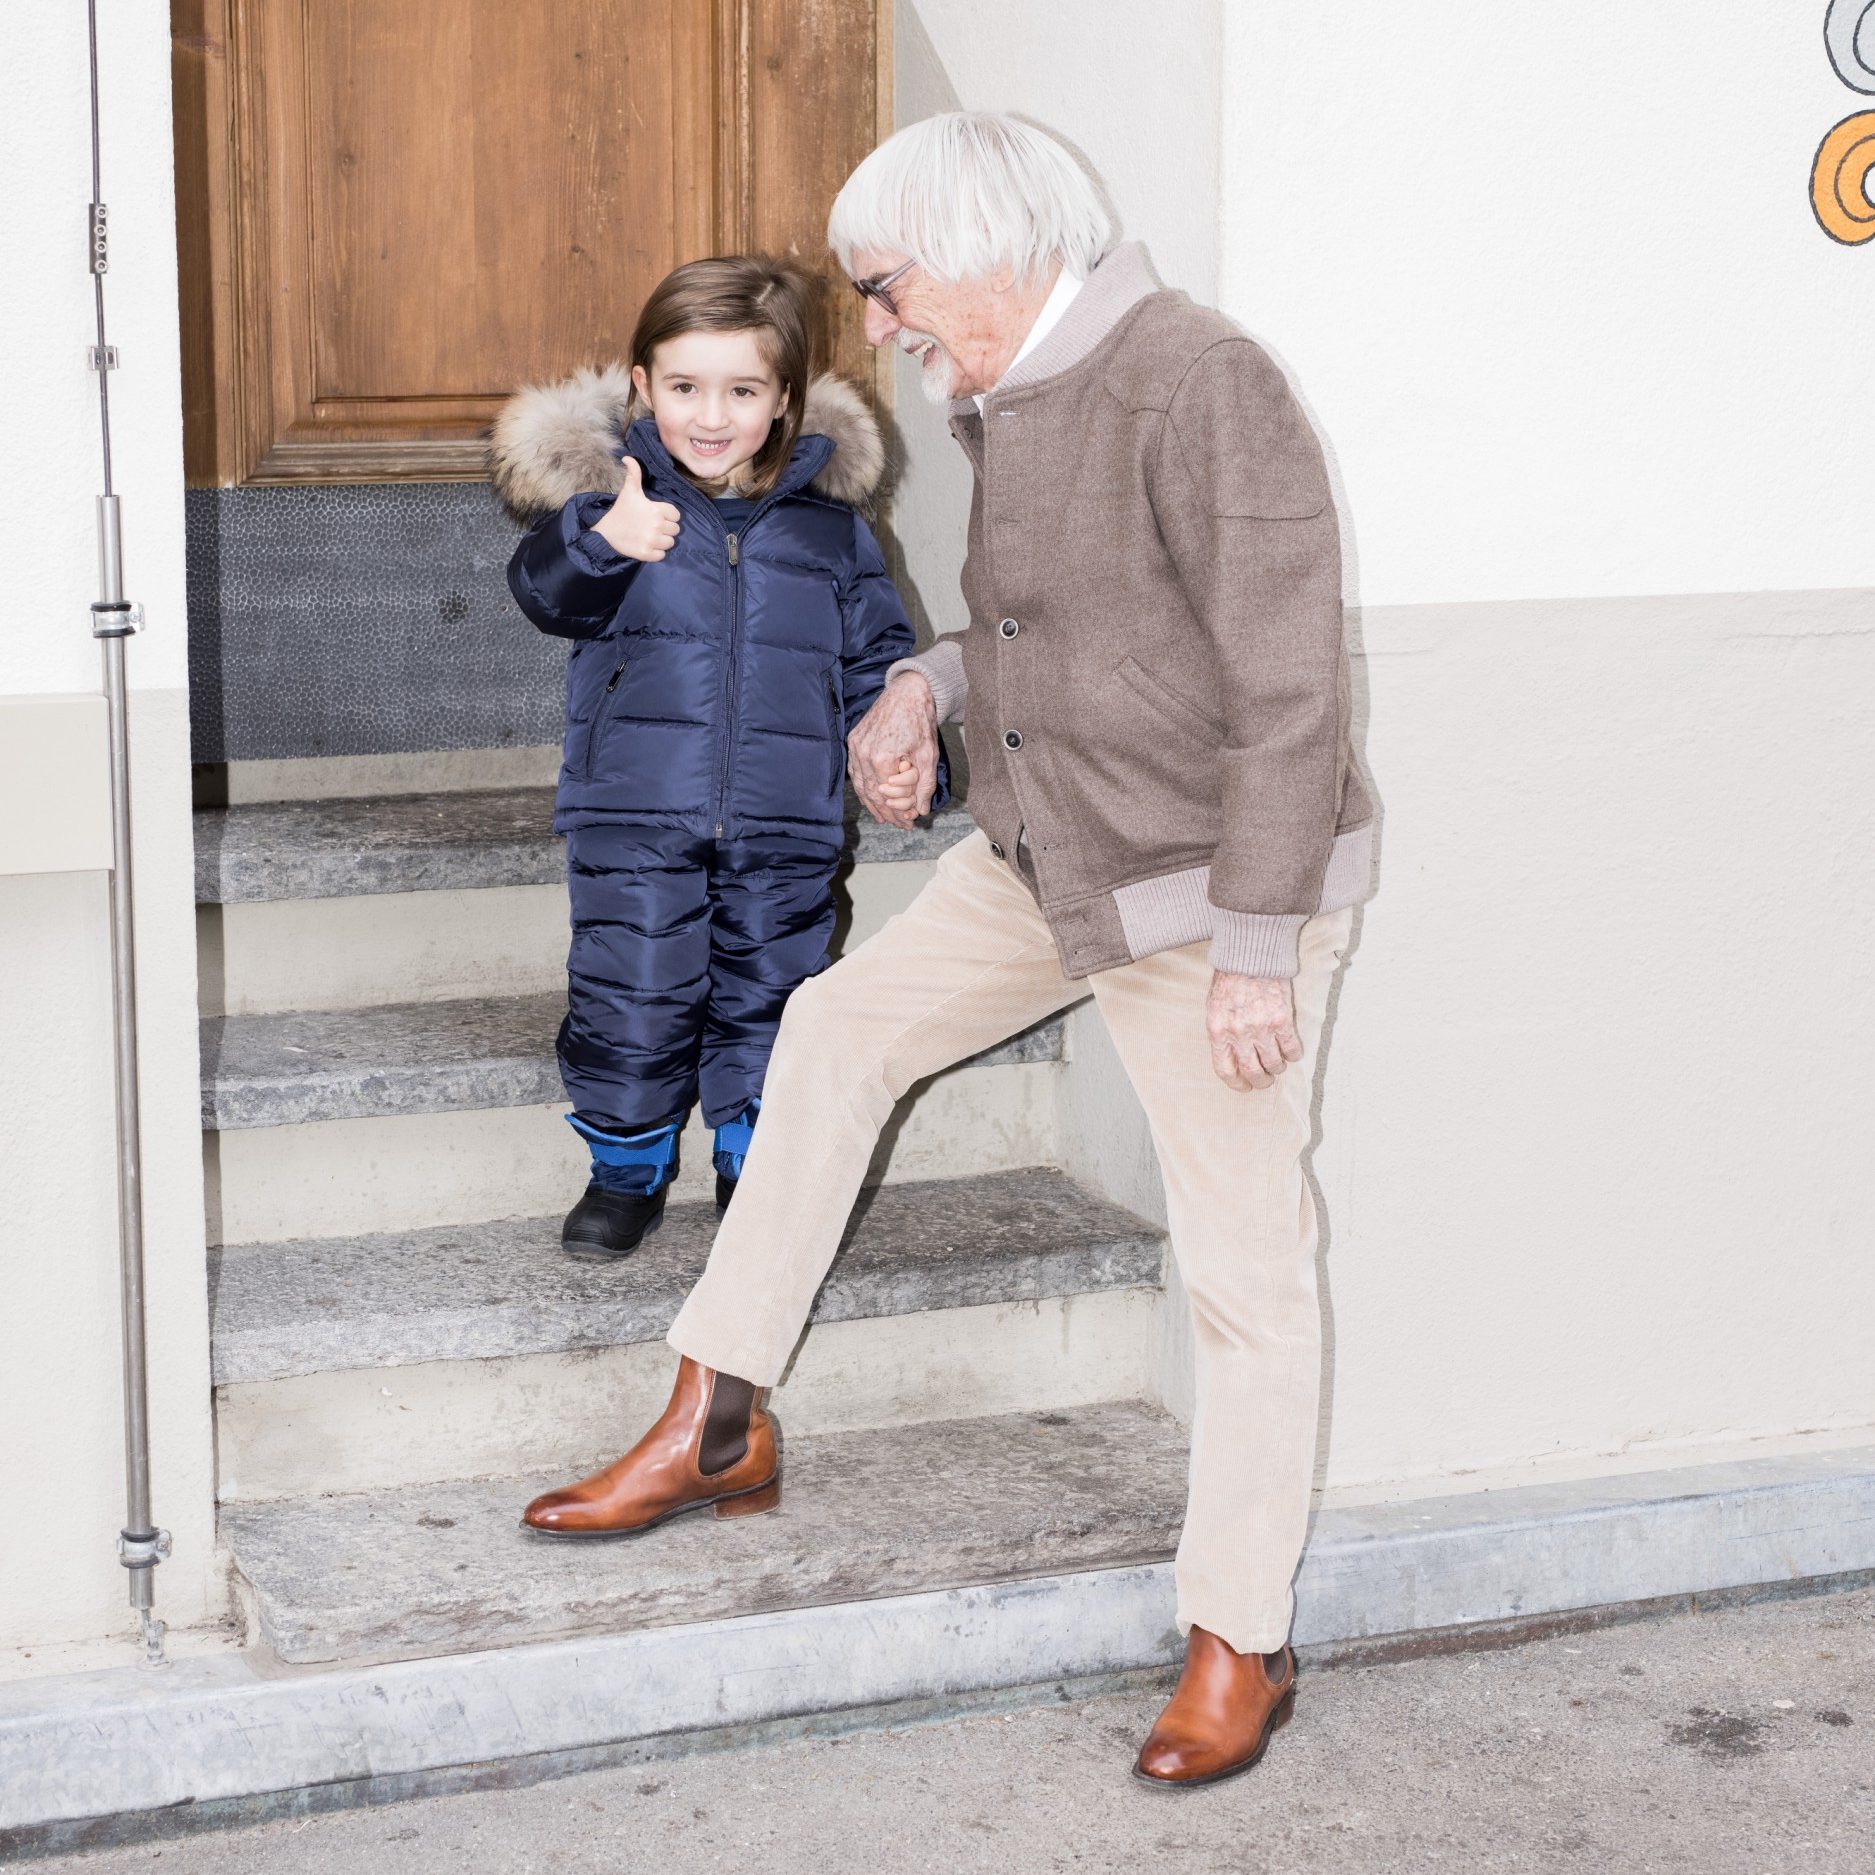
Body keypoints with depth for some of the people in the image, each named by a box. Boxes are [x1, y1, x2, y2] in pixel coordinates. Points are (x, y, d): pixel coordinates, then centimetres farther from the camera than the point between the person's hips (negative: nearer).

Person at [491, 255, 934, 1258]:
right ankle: (626, 1171, 21)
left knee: (766, 1003, 8)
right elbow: (546, 588, -19)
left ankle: (758, 1172, 27)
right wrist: (601, 541, -39)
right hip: (635, 822, -2)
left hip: (783, 828, 2)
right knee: (631, 1005, -1)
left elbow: (874, 655, 16)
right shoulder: (611, 495, -1)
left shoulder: (828, 524, 8)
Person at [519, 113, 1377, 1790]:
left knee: (1244, 1262, 0)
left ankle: (1240, 1648, 12)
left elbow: (1287, 685, -24)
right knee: (841, 1026, 13)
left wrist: (1256, 951, -24)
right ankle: (719, 1427, 23)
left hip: (1218, 893, -9)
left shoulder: (1197, 389, -23)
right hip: (1051, 862, 9)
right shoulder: (1009, 401, 6)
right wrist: (928, 692, 3)